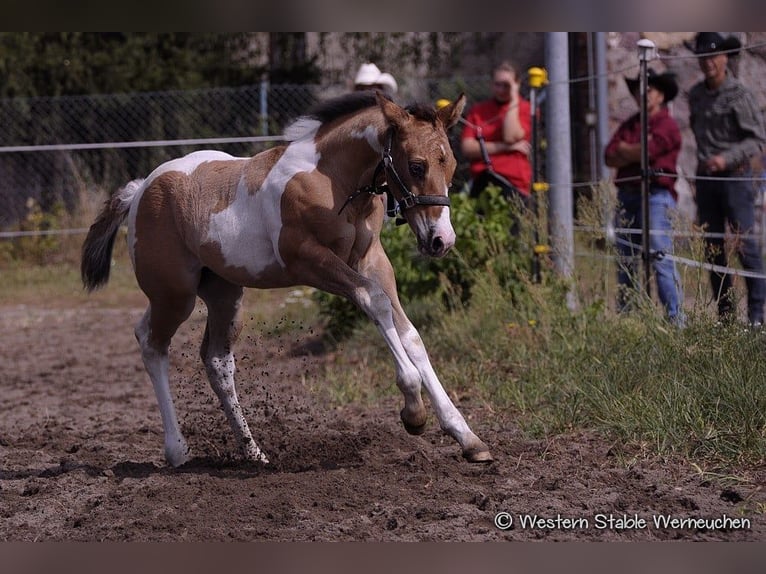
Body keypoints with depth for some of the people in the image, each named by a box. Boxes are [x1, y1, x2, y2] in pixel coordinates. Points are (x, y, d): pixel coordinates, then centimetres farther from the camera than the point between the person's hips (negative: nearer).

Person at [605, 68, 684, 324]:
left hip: (655, 195, -7)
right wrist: (637, 151, -8)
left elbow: (646, 152, -14)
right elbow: (610, 157, 7)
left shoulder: (667, 125, -2)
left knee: (660, 258, -12)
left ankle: (675, 318, -12)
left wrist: (624, 150, 4)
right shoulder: (629, 125, 19)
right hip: (627, 195, 7)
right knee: (625, 260, 9)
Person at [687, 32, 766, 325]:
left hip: (735, 176, -6)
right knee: (712, 247, 5)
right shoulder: (695, 94, 9)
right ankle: (725, 313, 10)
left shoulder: (740, 95, -8)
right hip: (705, 178, 6)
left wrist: (726, 158, -21)